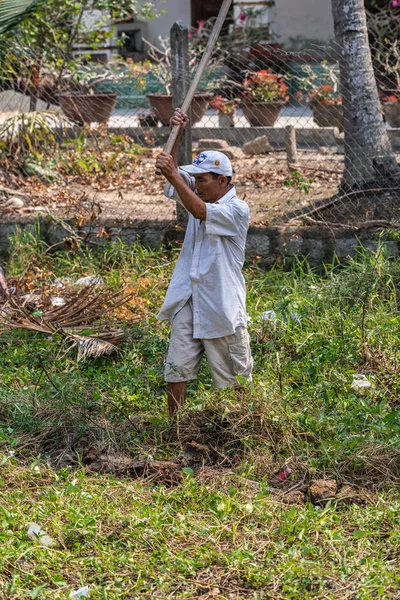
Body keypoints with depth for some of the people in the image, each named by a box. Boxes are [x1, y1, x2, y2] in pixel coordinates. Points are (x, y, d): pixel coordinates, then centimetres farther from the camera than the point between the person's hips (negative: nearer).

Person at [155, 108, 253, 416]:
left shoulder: (237, 209, -13)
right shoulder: (199, 194, 10)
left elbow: (200, 212, -28)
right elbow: (171, 170, 3)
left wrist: (173, 176, -30)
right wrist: (176, 134, -11)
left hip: (222, 306, -7)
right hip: (187, 301, 7)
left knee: (233, 374, 4)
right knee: (177, 367, 5)